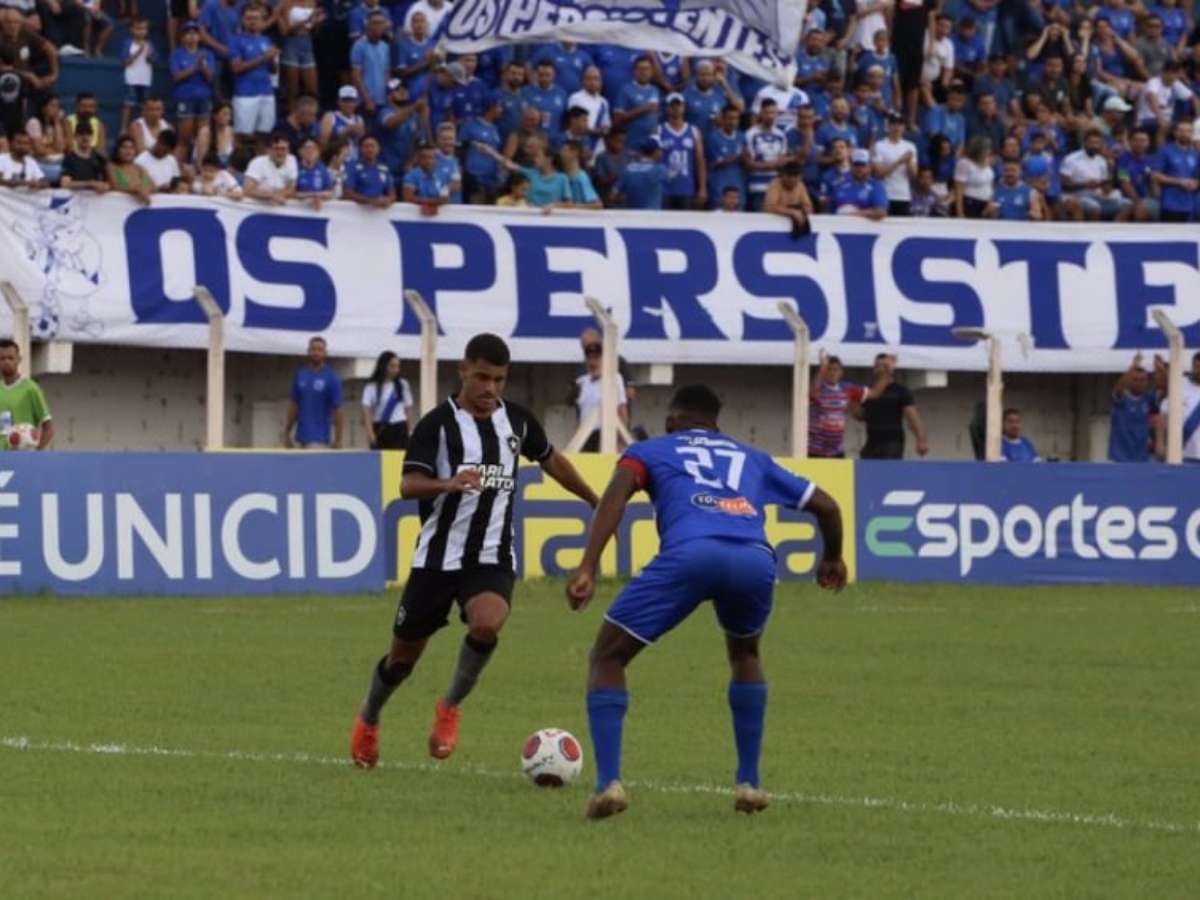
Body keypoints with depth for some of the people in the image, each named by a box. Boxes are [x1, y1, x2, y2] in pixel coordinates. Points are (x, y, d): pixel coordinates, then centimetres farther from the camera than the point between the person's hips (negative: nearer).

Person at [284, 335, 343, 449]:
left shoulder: (331, 378, -5)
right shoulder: (300, 375, 9)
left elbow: (337, 410, -6)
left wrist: (338, 440, -9)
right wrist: (287, 433, 13)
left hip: (318, 439, -5)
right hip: (301, 437, 5)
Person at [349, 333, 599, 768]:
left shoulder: (517, 420, 6)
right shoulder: (439, 423, -7)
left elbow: (551, 460, 26)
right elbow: (409, 485, -19)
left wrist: (595, 501, 34)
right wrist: (450, 484, -38)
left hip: (492, 558, 2)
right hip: (438, 556, -2)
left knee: (487, 623, -30)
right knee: (404, 654, 8)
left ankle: (451, 707, -6)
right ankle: (369, 720, 38)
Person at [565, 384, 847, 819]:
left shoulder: (651, 451, 29)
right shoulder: (751, 459, 38)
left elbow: (617, 494, 7)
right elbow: (825, 505, 40)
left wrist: (587, 569, -3)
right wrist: (832, 559, 60)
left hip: (689, 552, -3)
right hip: (755, 558, 3)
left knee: (607, 656, 14)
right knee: (744, 653, 35)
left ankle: (608, 783, -3)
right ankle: (749, 782, 28)